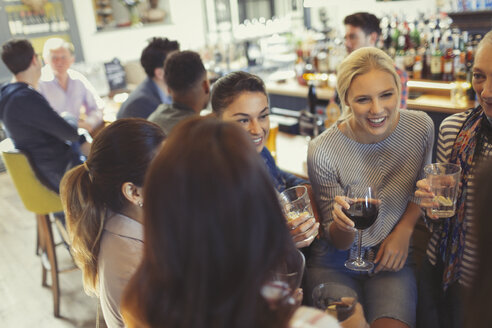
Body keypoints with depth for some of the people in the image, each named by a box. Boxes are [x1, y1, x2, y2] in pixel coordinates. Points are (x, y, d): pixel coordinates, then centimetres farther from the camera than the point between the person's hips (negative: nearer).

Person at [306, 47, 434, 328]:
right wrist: (342, 223, -34)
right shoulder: (322, 151, -22)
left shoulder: (421, 126, -11)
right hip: (336, 262, -2)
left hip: (392, 261, 2)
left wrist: (404, 230, -5)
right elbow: (339, 242, -11)